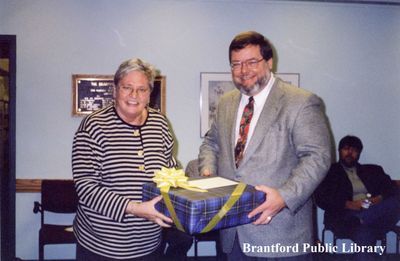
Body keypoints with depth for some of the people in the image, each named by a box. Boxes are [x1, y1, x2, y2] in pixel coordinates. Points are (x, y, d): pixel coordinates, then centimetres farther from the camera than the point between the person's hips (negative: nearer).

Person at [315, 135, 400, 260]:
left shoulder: (373, 170, 25)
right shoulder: (329, 171, 10)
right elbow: (321, 199, -2)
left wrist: (380, 199, -10)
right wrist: (348, 204, -17)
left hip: (377, 216, 4)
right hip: (345, 219, -4)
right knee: (364, 234, -38)